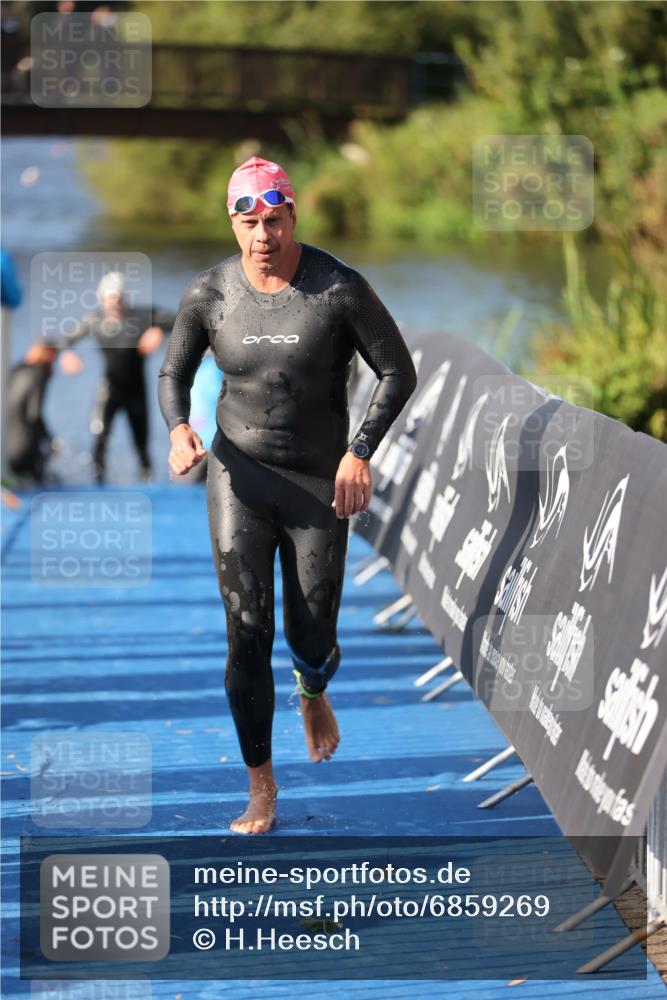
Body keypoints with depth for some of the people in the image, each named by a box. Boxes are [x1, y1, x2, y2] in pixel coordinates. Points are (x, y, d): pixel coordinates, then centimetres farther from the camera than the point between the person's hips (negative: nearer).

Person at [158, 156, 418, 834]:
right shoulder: (209, 293, -5)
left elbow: (398, 373, -6)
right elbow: (173, 374, 8)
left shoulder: (339, 289, -13)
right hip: (240, 477, 1)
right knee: (247, 632, -8)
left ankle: (314, 696, 44)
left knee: (312, 642, 3)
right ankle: (261, 787, 5)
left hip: (320, 480, -1)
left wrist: (360, 452, -17)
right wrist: (178, 430, -13)